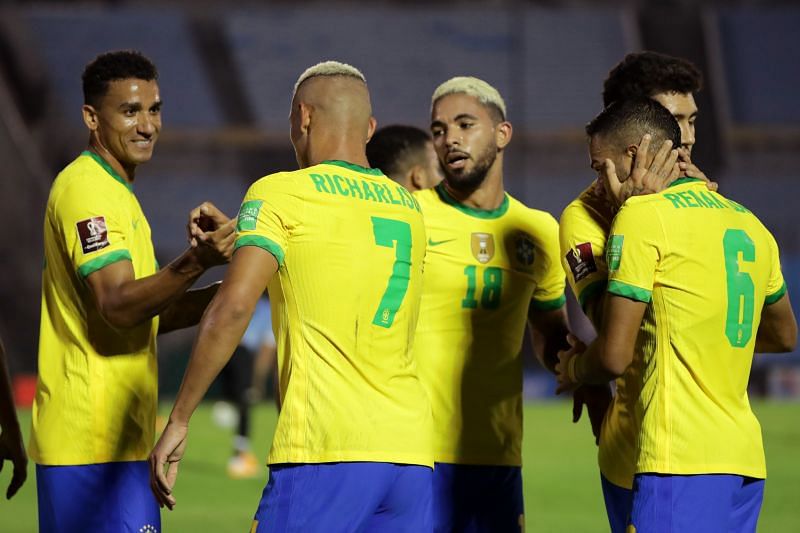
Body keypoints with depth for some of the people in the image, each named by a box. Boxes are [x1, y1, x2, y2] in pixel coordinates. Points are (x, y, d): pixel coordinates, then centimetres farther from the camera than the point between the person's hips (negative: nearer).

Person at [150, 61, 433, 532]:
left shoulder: (280, 193, 0)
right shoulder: (410, 209, 18)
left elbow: (234, 308, -11)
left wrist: (179, 421, -7)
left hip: (327, 450, -6)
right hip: (411, 447, 6)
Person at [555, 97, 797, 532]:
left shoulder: (642, 216, -5)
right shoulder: (748, 224, 19)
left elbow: (614, 357, -8)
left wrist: (573, 369, 13)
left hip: (682, 460, -9)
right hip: (746, 458, 9)